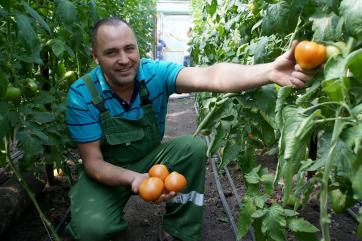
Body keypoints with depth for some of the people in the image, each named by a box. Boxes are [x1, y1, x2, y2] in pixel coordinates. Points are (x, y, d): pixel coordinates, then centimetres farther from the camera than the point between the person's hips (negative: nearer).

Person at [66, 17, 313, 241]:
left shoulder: (155, 73, -19)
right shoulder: (82, 95, -20)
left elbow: (208, 77, -38)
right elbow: (93, 161, -18)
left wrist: (269, 71, -54)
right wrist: (134, 178, -38)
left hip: (150, 158, 3)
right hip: (107, 173, -2)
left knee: (195, 147, -26)